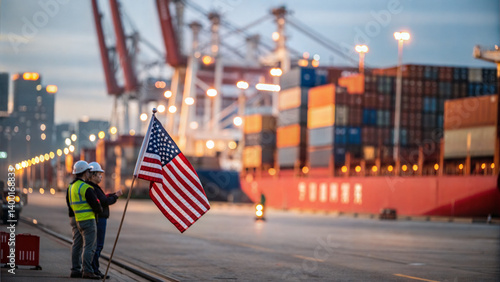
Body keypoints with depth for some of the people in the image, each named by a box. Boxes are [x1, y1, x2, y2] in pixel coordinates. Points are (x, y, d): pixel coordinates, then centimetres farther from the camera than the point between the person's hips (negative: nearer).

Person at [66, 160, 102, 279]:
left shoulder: (71, 187, 12)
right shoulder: (86, 188, -16)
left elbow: (69, 204, 20)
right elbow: (95, 204, -14)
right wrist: (100, 210, 6)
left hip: (75, 219, 9)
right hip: (87, 219, -9)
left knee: (77, 245, 12)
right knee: (89, 246, -7)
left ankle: (75, 270, 14)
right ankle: (87, 271, -11)